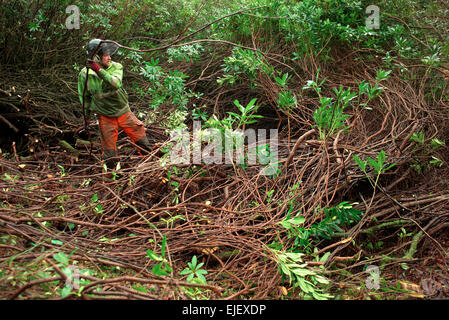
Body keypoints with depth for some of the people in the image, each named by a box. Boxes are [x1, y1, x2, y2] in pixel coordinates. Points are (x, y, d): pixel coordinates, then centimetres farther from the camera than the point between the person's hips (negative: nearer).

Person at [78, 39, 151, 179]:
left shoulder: (116, 67, -10)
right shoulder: (84, 74, -9)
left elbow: (116, 83, -31)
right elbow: (85, 96, 6)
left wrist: (99, 71, -40)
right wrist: (86, 115, 10)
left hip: (124, 112, 1)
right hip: (105, 117, -1)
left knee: (142, 140, 7)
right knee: (109, 151, 5)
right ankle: (110, 175, 29)